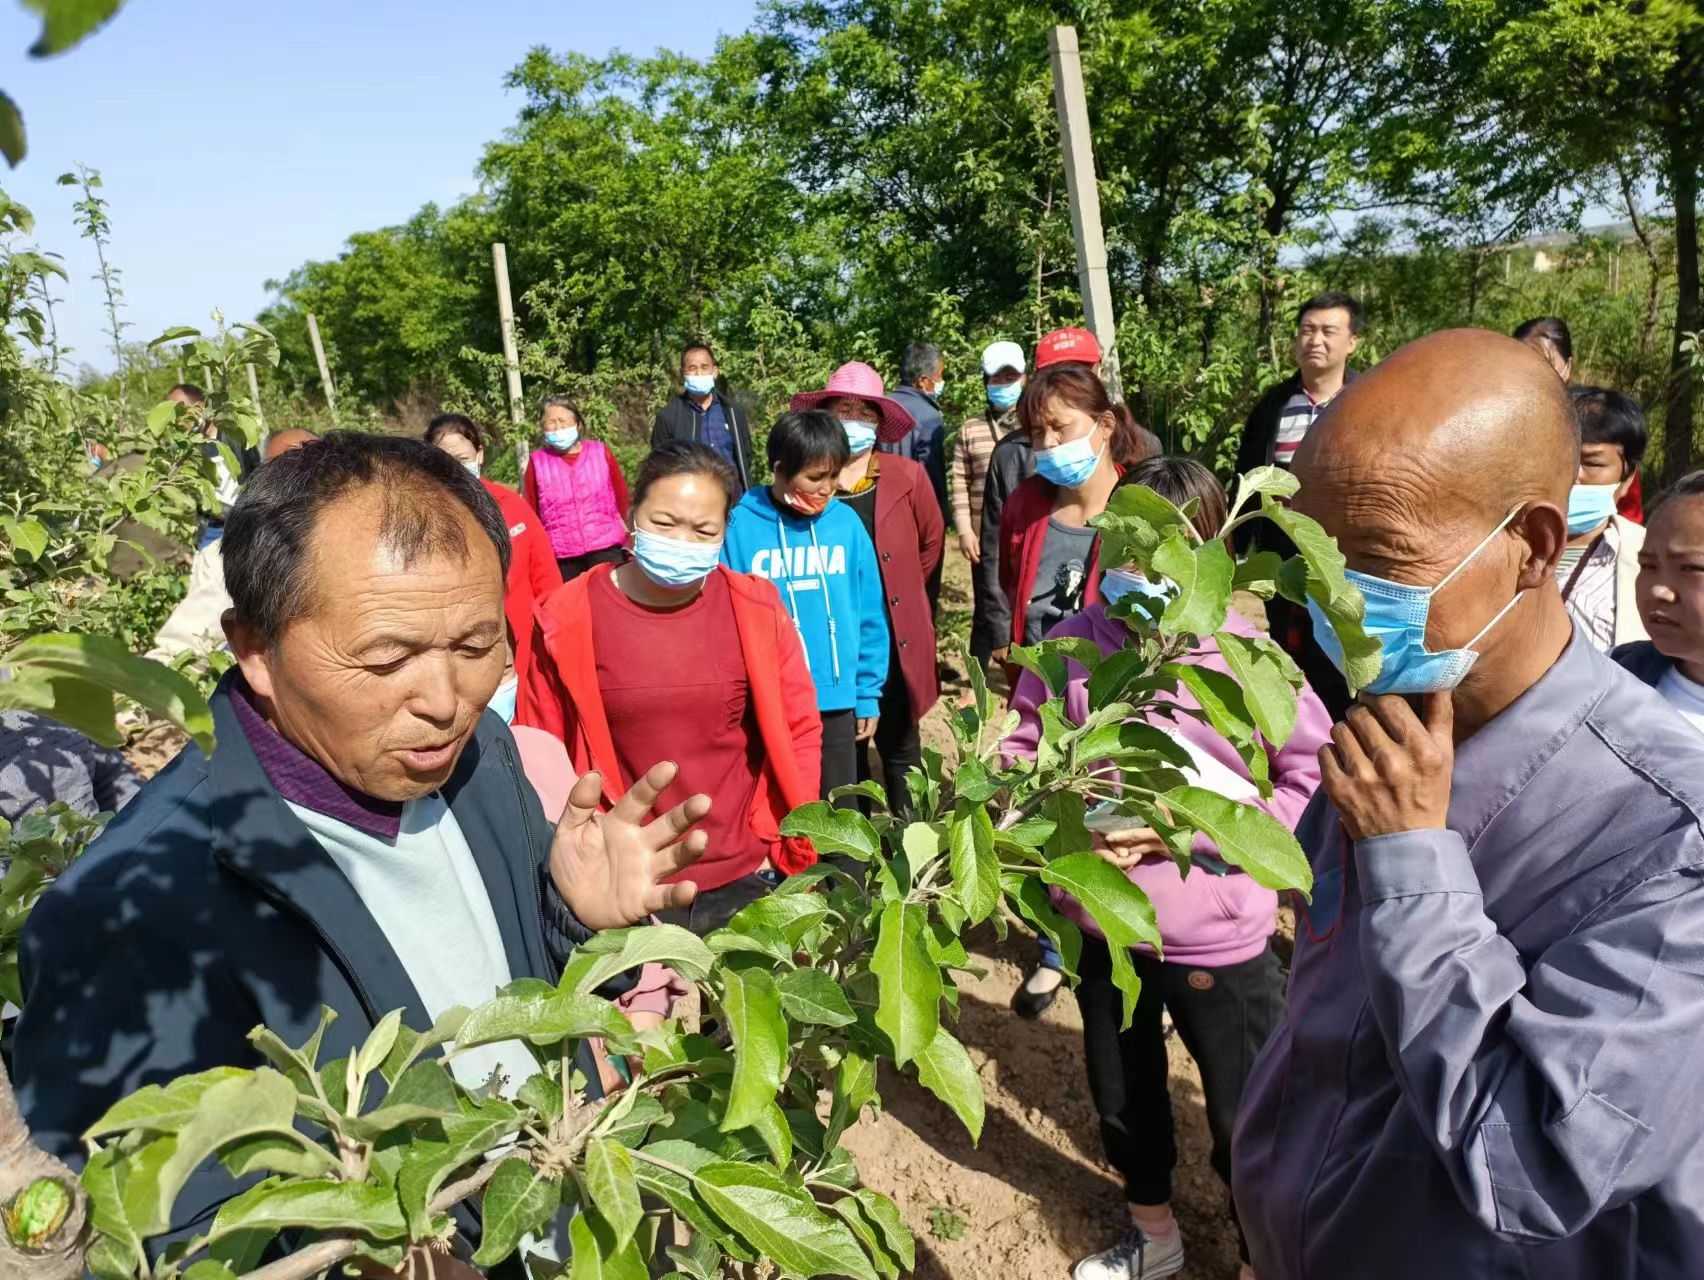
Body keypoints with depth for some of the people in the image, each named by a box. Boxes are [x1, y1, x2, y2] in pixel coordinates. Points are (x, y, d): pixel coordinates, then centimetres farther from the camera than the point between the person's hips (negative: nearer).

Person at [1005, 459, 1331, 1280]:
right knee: (1121, 1091, 25)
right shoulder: (1074, 642, -11)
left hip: (1215, 933, -3)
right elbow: (1022, 751, 1)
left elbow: (1317, 781, -13)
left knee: (1244, 1111, 16)